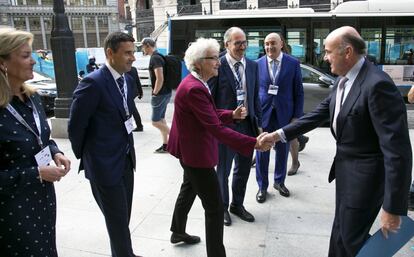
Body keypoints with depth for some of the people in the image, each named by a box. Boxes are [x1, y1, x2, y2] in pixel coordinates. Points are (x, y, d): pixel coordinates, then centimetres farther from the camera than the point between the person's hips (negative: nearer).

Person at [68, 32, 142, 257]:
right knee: (118, 221, 7)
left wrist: (128, 148, 13)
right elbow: (75, 126, -14)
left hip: (126, 160, 7)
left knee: (124, 218, 20)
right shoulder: (93, 83, -20)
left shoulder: (128, 80, 5)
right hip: (105, 164, -7)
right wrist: (84, 156, -1)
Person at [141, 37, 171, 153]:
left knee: (155, 122, -2)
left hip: (161, 94, -10)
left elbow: (160, 79, -25)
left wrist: (154, 93, -16)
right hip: (164, 93, 10)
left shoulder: (155, 58, -17)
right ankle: (165, 145, 20)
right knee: (161, 119, 14)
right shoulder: (158, 56, 13)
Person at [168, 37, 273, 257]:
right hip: (196, 153, -11)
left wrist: (232, 115, -4)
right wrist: (254, 144, -36)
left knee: (189, 190, 29)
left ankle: (178, 232, 50)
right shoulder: (194, 88, -28)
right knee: (214, 208, -2)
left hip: (190, 149, 11)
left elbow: (210, 114, 12)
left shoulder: (195, 83, 4)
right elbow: (216, 128, -34)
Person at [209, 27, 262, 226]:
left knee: (244, 168, 17)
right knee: (223, 169, 12)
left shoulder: (252, 65, 4)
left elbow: (255, 96, 10)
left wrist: (258, 122, 7)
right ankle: (222, 207, 32)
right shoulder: (217, 66, -12)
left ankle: (237, 205, 37)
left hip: (248, 124, 5)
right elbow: (210, 99, -9)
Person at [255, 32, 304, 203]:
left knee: (282, 151, 14)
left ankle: (279, 182, 35)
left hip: (284, 115, 0)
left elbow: (298, 92, 0)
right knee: (261, 152, 6)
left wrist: (297, 116, -4)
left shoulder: (293, 64, -2)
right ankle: (262, 186, 23)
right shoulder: (257, 64, 0)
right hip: (263, 114, 0)